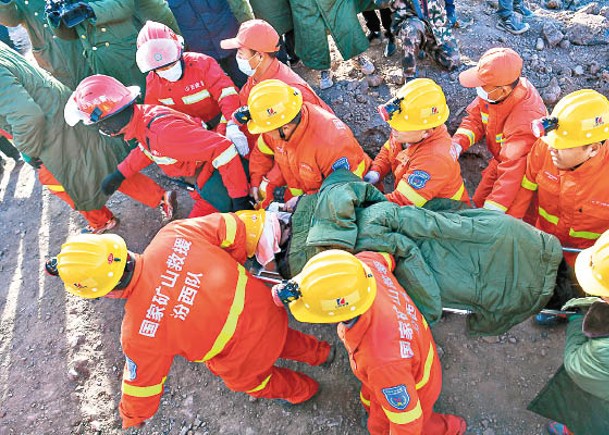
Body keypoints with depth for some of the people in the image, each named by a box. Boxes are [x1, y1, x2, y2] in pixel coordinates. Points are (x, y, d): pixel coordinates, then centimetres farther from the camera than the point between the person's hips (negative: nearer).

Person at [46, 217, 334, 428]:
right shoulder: (174, 235, -20)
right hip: (264, 305, 4)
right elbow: (233, 227, -10)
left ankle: (302, 391, 61)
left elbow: (141, 386, -7)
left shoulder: (138, 334, -25)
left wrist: (131, 420, 16)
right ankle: (319, 352, 64)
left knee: (248, 380, 34)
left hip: (245, 355, -3)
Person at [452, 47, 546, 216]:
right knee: (479, 202, 18)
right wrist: (457, 144, -24)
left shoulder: (525, 120, -41)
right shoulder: (491, 91, -21)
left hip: (526, 173, -7)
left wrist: (491, 211, -46)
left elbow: (512, 172, -43)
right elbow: (475, 119, -4)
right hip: (501, 161, 7)